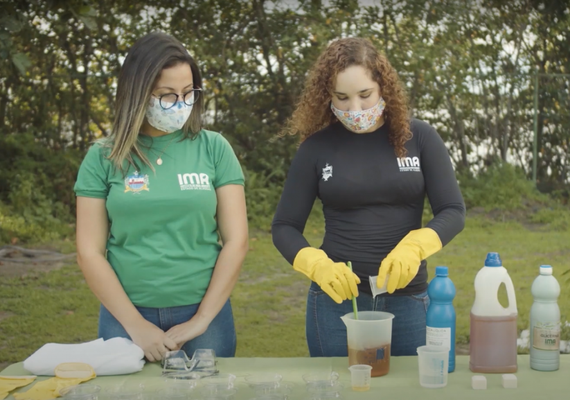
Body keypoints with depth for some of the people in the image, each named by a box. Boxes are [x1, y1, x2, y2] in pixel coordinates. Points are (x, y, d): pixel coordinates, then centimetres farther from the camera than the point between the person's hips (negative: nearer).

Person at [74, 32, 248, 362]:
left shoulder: (214, 148, 0)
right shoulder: (103, 157, 0)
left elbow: (236, 241, -2)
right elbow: (90, 252, -1)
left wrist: (201, 321, -7)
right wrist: (135, 325, -8)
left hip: (204, 313, 0)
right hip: (126, 316, 0)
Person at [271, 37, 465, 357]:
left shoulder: (419, 137, -2)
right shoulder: (317, 146, -2)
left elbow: (453, 212, -3)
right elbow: (284, 227, 1)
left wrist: (414, 248, -23)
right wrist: (318, 266, -19)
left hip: (408, 299, 1)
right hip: (337, 298, 0)